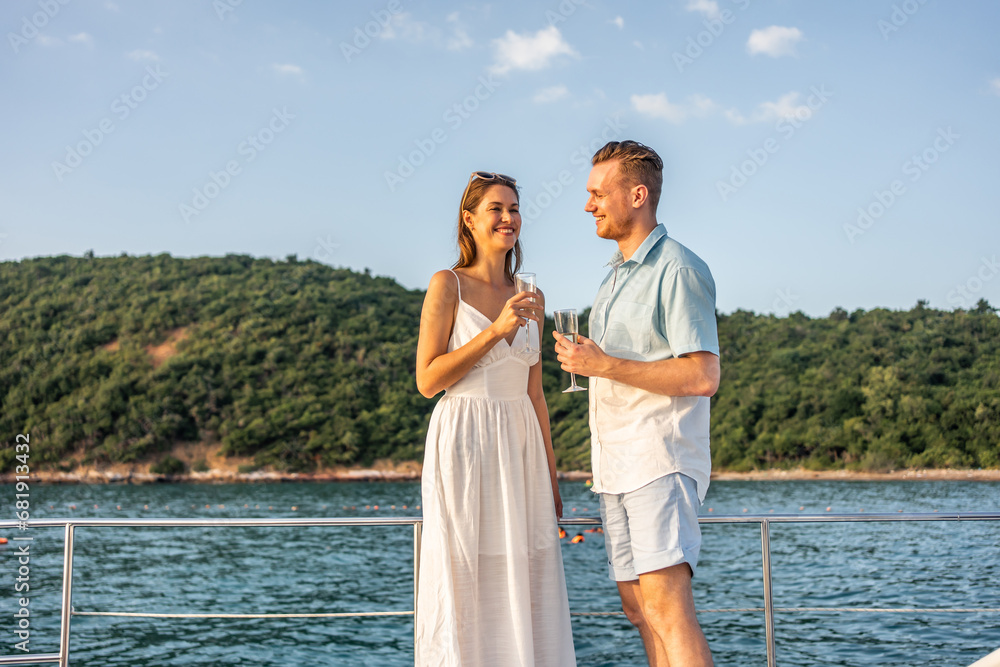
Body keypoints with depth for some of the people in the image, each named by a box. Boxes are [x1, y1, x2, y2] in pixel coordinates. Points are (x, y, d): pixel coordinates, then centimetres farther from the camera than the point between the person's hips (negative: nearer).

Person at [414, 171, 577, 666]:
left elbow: (534, 393, 15)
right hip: (464, 445, -5)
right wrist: (495, 330, -15)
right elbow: (428, 379, -9)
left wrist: (550, 477, 13)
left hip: (520, 450, 5)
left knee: (526, 589, 5)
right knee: (463, 588, -2)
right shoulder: (448, 285, -2)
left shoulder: (531, 299, 13)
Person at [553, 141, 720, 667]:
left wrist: (604, 366, -17)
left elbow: (703, 377, -17)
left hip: (661, 461, -9)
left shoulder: (678, 270, -8)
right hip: (615, 465, 9)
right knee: (638, 605, 8)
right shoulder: (615, 274, 20)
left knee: (665, 600, -18)